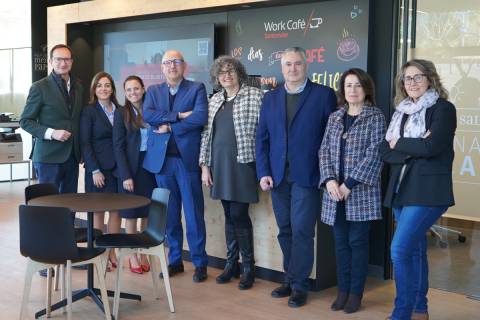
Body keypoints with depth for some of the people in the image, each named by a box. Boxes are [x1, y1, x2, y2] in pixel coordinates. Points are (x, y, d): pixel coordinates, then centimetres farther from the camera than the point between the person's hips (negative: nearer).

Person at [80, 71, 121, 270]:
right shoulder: (89, 111, -1)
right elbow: (84, 143, -5)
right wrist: (95, 170, -12)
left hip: (118, 167, 4)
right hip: (98, 168, -4)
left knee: (116, 210, 4)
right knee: (98, 211, 2)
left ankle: (112, 253, 12)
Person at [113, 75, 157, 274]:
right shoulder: (121, 113, -2)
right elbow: (118, 146, -6)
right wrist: (126, 175, -12)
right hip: (130, 168, -3)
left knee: (147, 213, 7)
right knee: (131, 214, 3)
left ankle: (144, 254, 18)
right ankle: (132, 257, 13)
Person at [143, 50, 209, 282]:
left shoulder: (197, 89, 3)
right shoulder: (153, 91, 13)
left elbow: (201, 117, -13)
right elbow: (147, 115, -5)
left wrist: (169, 126, -10)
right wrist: (178, 116, -13)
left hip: (187, 159, -3)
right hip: (161, 159, 3)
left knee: (194, 214, 0)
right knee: (169, 214, 9)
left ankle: (200, 263, 10)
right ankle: (174, 260, 21)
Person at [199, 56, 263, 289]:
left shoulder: (255, 96, -5)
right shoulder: (214, 100, 12)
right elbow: (206, 134, 13)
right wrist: (204, 165, 8)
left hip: (242, 163, -5)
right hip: (219, 164, 5)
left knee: (239, 215, -5)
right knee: (229, 215, 11)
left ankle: (248, 267, 9)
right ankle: (231, 263, 22)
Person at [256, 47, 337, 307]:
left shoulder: (324, 95, 0)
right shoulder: (270, 98, 12)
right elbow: (262, 138, 10)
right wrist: (263, 172, 1)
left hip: (307, 176, -4)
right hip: (277, 176, 4)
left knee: (301, 231, -4)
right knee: (285, 231, 11)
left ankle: (299, 285, 8)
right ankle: (290, 279, 23)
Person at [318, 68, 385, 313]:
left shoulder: (376, 118, -2)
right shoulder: (334, 118, 11)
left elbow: (374, 154, -10)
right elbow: (324, 151, 7)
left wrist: (350, 184, -15)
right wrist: (329, 179, -10)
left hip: (361, 192, -4)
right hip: (335, 192, 4)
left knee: (358, 242, 2)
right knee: (341, 243, 8)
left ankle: (356, 293, 13)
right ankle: (343, 291, 18)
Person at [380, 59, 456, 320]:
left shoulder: (443, 108, -4)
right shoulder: (400, 112, 14)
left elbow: (432, 146, -18)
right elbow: (385, 152, 5)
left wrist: (399, 144, -4)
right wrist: (413, 148, -12)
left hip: (427, 191, -7)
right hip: (401, 190, 7)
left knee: (400, 249, -14)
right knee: (414, 250, 13)